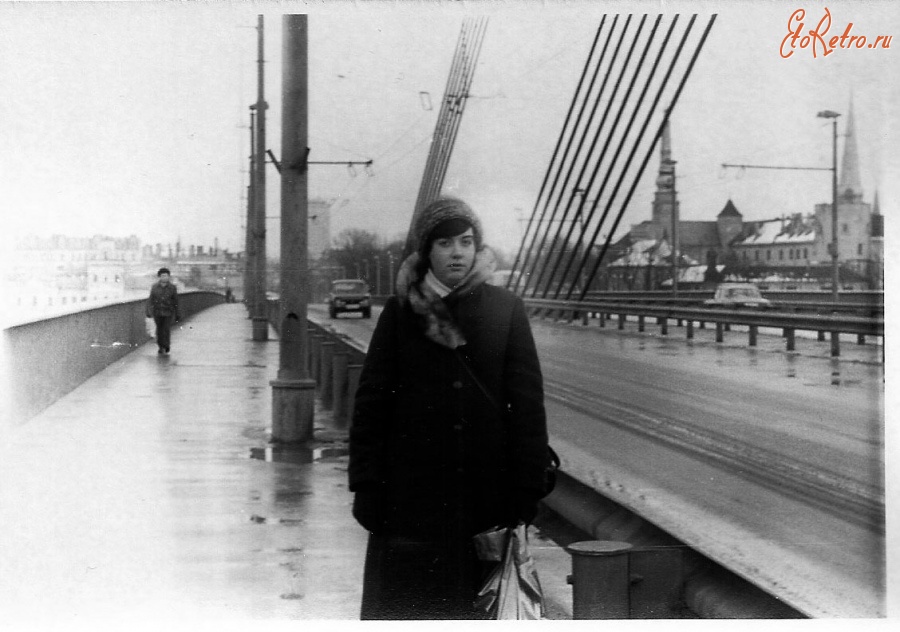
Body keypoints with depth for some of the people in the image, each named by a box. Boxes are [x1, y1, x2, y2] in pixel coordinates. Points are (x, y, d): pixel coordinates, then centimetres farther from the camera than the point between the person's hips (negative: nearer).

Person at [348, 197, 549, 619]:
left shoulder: (506, 310, 3)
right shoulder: (401, 312, 3)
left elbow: (528, 403, 1)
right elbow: (371, 402, 3)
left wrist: (527, 489, -4)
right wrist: (367, 487, -3)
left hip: (485, 487, 0)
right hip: (412, 491, 0)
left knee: (482, 607, 6)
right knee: (406, 600, 3)